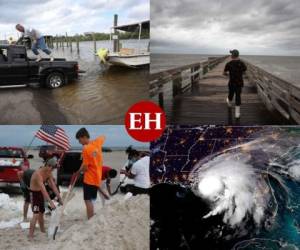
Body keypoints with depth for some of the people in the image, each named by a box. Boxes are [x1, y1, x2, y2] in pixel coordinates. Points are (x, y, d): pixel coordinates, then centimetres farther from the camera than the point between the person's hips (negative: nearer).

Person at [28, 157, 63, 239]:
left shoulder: (48, 173, -3)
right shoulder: (38, 174, -30)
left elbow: (54, 186, 1)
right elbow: (43, 190, -34)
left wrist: (59, 198, -3)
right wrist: (51, 202, -37)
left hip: (41, 193, 8)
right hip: (34, 193, -8)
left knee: (41, 213, 17)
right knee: (36, 214, -16)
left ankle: (43, 231, 30)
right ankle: (30, 235, -12)